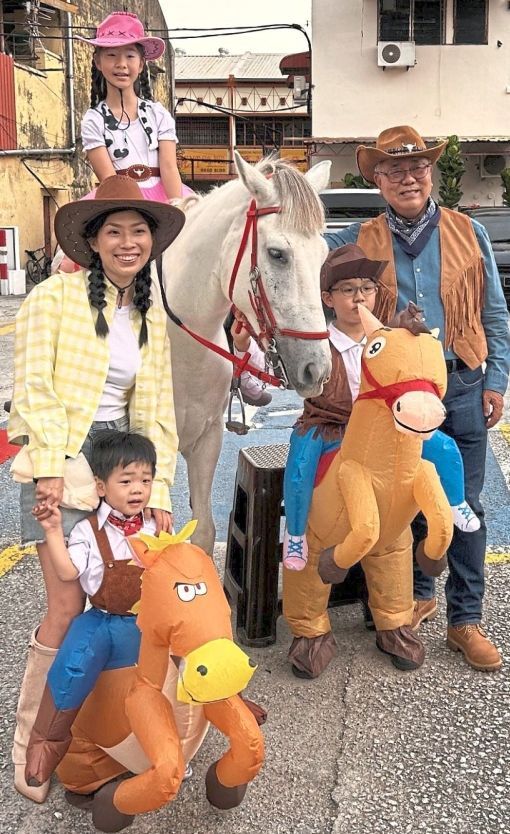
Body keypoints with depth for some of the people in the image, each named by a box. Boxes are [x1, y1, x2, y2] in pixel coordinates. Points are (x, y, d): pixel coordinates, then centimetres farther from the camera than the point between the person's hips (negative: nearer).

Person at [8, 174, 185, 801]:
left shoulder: (152, 319, 13)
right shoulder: (53, 298, -3)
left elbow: (157, 412, 11)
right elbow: (34, 388, -8)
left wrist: (158, 491, 4)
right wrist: (49, 468, -16)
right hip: (61, 461, -5)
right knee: (69, 607, -8)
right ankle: (31, 745, 12)